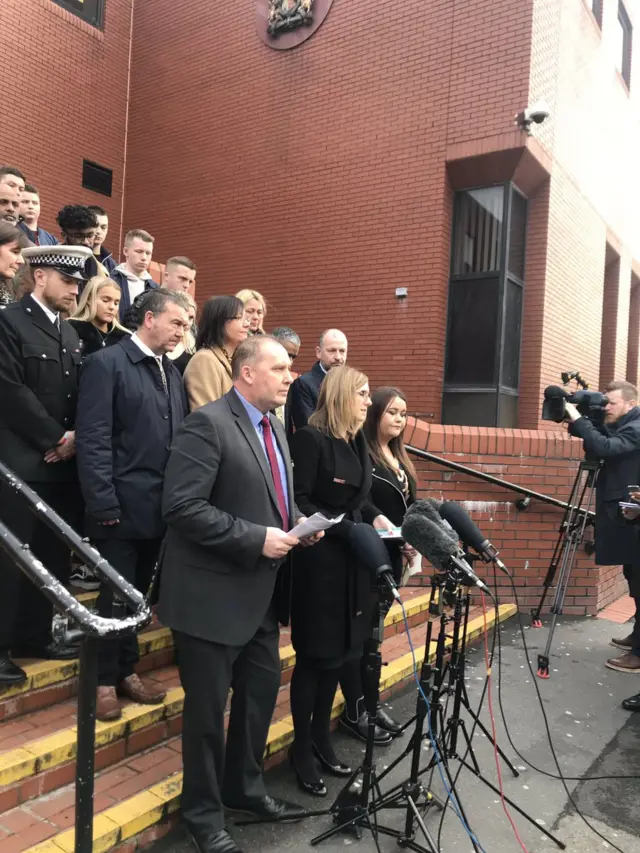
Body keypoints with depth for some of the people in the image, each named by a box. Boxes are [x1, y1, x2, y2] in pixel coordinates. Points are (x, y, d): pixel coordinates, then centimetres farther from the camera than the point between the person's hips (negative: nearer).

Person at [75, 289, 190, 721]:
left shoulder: (172, 372, 12)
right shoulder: (106, 363, -9)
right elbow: (92, 439, -14)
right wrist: (104, 504, -18)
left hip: (160, 505, 6)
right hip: (122, 506, -6)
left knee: (137, 593, 17)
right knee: (116, 596, 7)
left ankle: (127, 671, 33)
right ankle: (104, 680, 25)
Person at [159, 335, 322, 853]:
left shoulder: (274, 428, 11)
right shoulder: (208, 424, -17)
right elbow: (182, 507, -24)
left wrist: (298, 523, 0)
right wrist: (257, 538, -24)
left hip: (259, 590, 9)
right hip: (213, 592, -8)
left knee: (263, 688, 19)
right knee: (208, 705, 7)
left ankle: (244, 788, 41)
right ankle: (203, 811, 29)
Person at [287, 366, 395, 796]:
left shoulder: (358, 442, 11)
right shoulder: (310, 438, -14)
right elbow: (299, 503, -18)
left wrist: (377, 518, 0)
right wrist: (346, 529, -21)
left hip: (353, 560, 8)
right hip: (320, 560, -8)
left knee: (339, 653, 16)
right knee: (315, 655, 5)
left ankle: (322, 737, 33)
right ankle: (302, 748, 23)